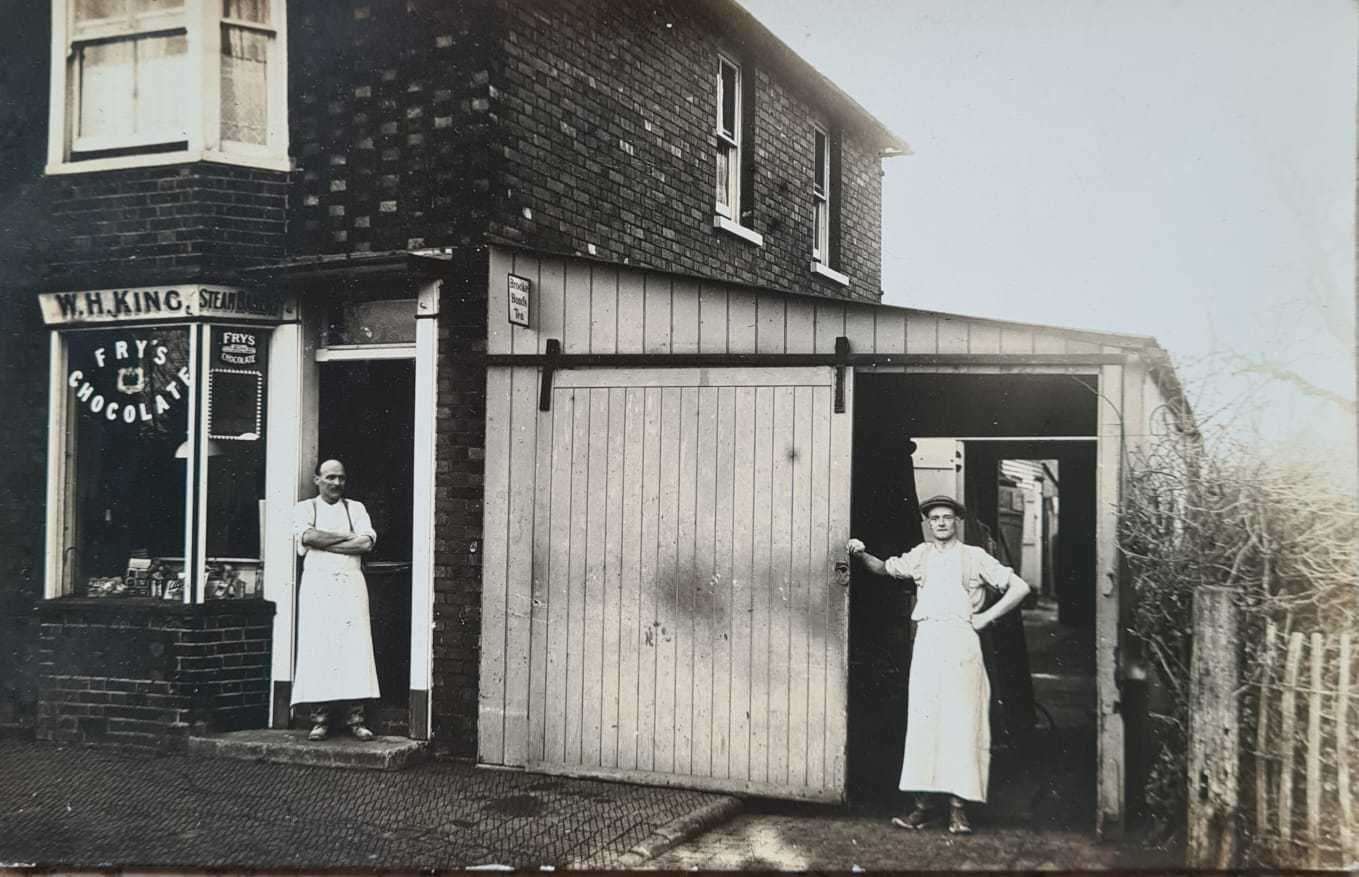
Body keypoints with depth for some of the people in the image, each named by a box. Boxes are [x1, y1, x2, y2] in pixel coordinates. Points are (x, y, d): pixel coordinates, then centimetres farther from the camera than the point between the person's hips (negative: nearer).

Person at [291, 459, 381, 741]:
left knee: (355, 647, -6)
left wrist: (323, 543, -7)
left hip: (350, 583, 1)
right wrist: (348, 536, -6)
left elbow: (367, 542, -2)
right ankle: (320, 717, -2)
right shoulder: (305, 508, 11)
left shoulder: (356, 508, 15)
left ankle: (355, 716, -4)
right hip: (317, 583, -1)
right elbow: (307, 536, -10)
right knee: (318, 648, -6)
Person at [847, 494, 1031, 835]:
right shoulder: (921, 555, 18)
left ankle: (958, 806, -5)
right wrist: (860, 554, 3)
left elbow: (1019, 587, 5)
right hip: (926, 640, 3)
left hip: (960, 641, -3)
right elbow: (885, 568, 22)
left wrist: (985, 618, -1)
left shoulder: (974, 557, 7)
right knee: (922, 720, -2)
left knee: (961, 720, -6)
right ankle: (926, 803, 0)